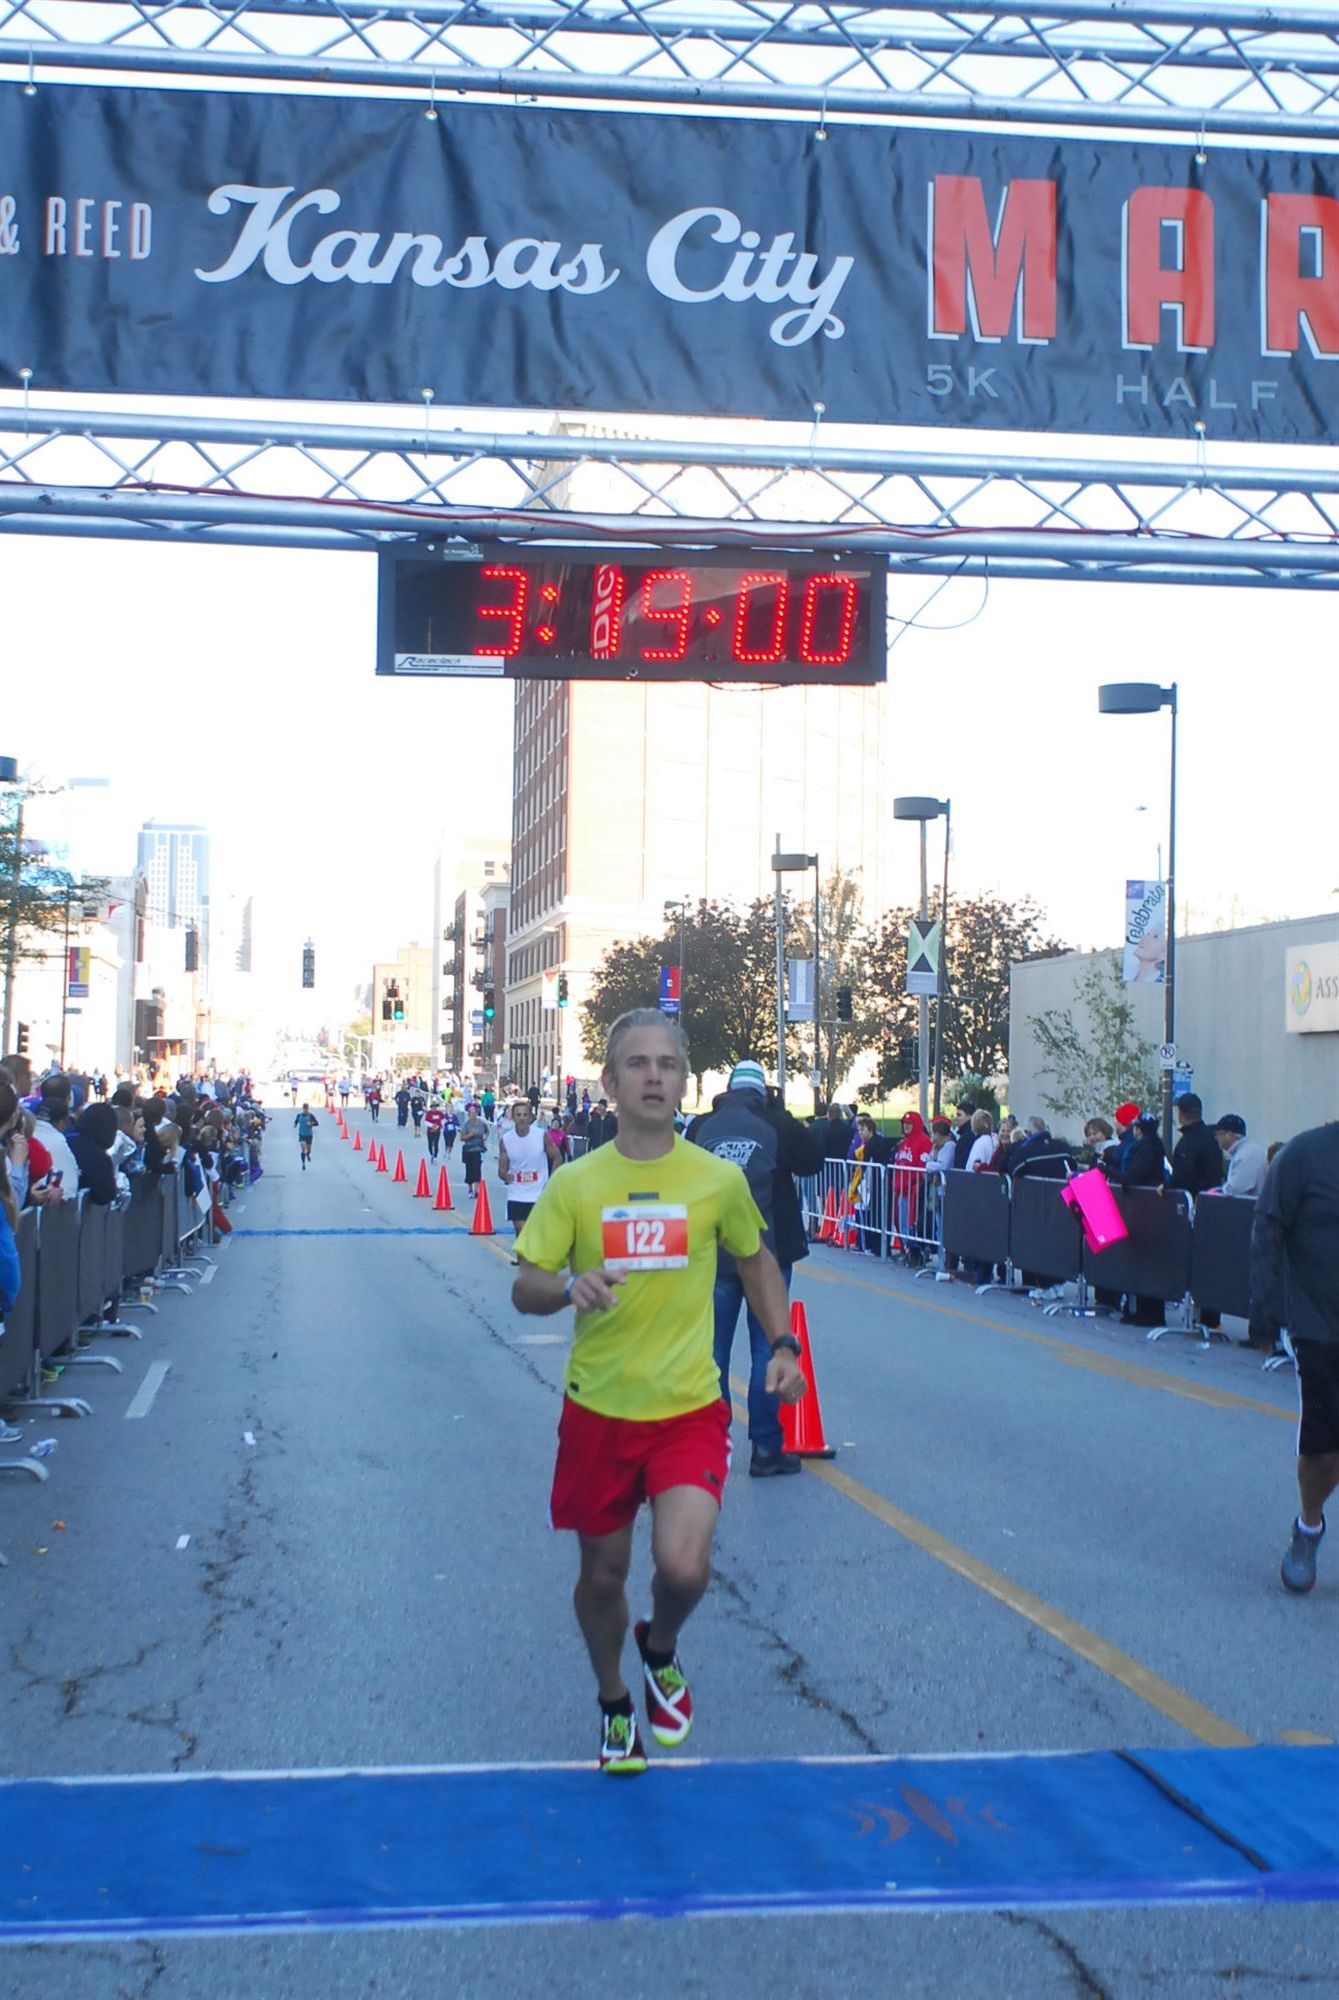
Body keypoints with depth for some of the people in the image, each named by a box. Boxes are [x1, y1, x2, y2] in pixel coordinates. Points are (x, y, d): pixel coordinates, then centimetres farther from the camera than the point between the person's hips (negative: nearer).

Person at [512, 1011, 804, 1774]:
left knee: (683, 1567, -19)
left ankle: (662, 1651, 17)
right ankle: (615, 1704, 41)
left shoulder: (720, 1179, -4)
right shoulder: (575, 1184, -5)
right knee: (603, 1572, 12)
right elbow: (524, 1288, -4)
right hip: (598, 1409, 1)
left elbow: (757, 1261, 14)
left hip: (691, 1409, -1)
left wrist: (783, 1345, 3)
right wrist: (569, 1288, -26)